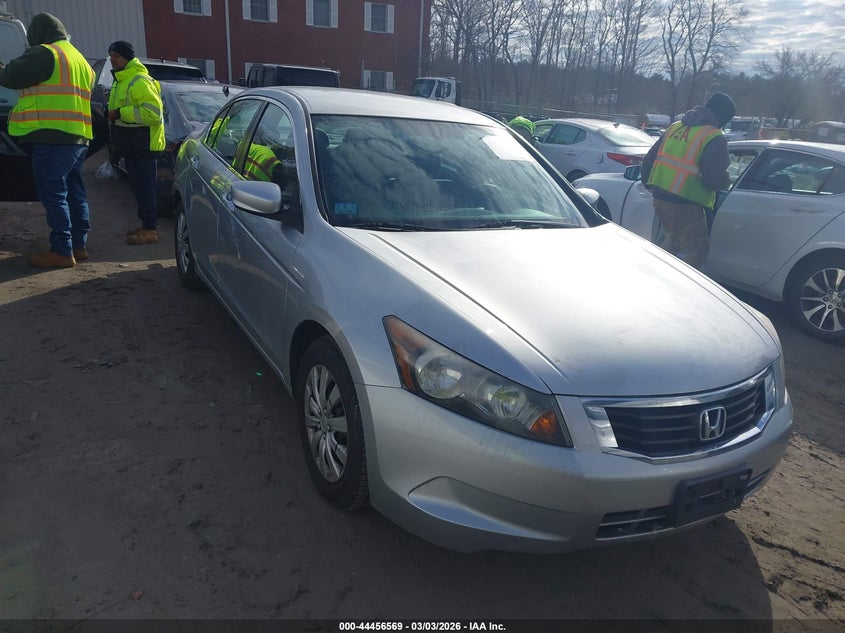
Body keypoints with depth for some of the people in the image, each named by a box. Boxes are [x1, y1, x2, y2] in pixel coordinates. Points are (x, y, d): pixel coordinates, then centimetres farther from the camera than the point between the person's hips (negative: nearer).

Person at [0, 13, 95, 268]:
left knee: (54, 196, -7)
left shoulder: (44, 53, -7)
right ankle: (79, 245, 17)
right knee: (75, 194, 12)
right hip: (78, 138, 9)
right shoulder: (80, 59, 21)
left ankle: (62, 251, -7)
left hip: (52, 138, -9)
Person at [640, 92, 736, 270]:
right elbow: (715, 178, -17)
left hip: (660, 197, 8)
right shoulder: (714, 138, -9)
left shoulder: (675, 127, 13)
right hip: (685, 204, -8)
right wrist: (727, 182, 5)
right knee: (697, 250, 4)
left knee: (674, 239, 28)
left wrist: (649, 183, 29)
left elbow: (649, 159, 15)